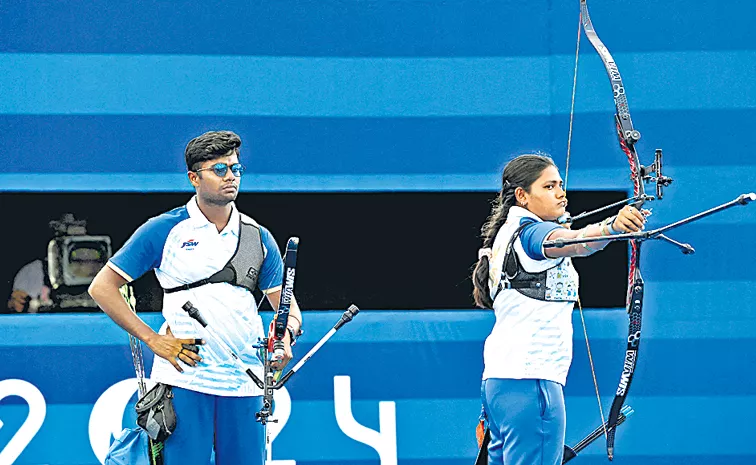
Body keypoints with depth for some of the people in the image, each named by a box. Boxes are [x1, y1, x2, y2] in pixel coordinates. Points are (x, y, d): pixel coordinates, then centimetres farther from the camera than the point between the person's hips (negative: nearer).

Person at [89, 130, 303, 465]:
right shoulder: (163, 230, 2)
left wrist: (286, 335, -7)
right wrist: (152, 340, -5)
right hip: (184, 379, -4)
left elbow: (285, 304, 17)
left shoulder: (258, 237, 13)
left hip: (243, 383, 4)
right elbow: (102, 287, 3)